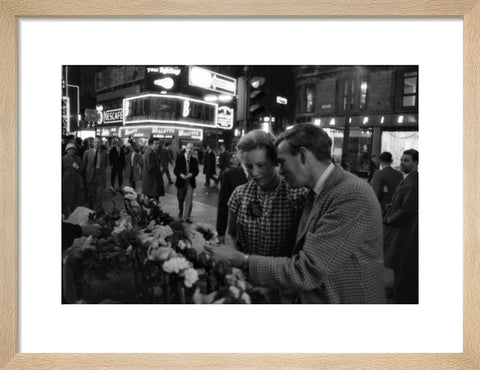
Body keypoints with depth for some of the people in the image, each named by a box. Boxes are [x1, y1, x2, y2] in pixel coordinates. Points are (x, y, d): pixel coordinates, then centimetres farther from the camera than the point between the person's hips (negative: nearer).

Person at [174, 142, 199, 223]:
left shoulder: (194, 160, 1)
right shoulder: (179, 158, -5)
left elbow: (196, 171, 2)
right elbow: (175, 170, -6)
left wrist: (191, 174, -19)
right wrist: (181, 175, -25)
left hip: (190, 183, 1)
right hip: (181, 182, -1)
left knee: (189, 201, 0)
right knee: (180, 200, 14)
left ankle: (187, 217, 14)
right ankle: (181, 213, 40)